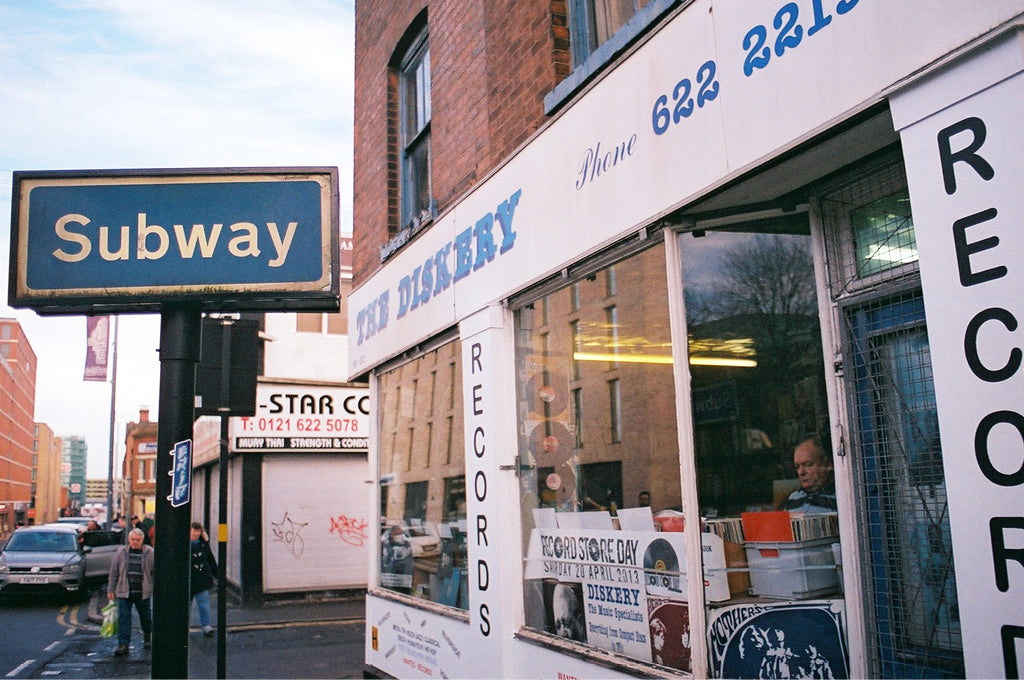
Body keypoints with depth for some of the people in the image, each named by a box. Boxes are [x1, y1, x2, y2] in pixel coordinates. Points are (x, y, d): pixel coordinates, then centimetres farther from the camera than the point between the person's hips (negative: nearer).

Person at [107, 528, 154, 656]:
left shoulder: (149, 553, -2)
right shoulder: (121, 552, 3)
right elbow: (113, 572, 8)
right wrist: (111, 589, 6)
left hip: (143, 593, -1)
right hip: (124, 592, 1)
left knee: (145, 617, 14)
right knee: (123, 617, -5)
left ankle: (147, 638, 36)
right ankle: (123, 644, -3)